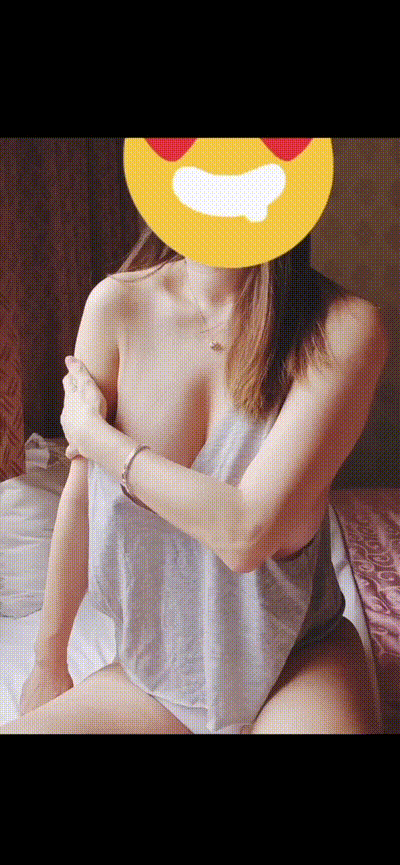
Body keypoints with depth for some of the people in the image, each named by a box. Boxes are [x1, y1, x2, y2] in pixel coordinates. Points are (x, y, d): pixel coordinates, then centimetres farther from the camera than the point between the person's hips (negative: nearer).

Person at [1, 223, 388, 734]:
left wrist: (94, 433, -15)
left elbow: (247, 532, -25)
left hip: (296, 666, -3)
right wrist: (48, 663, 4)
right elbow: (79, 498, -5)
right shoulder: (117, 304, -9)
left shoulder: (344, 327, -17)